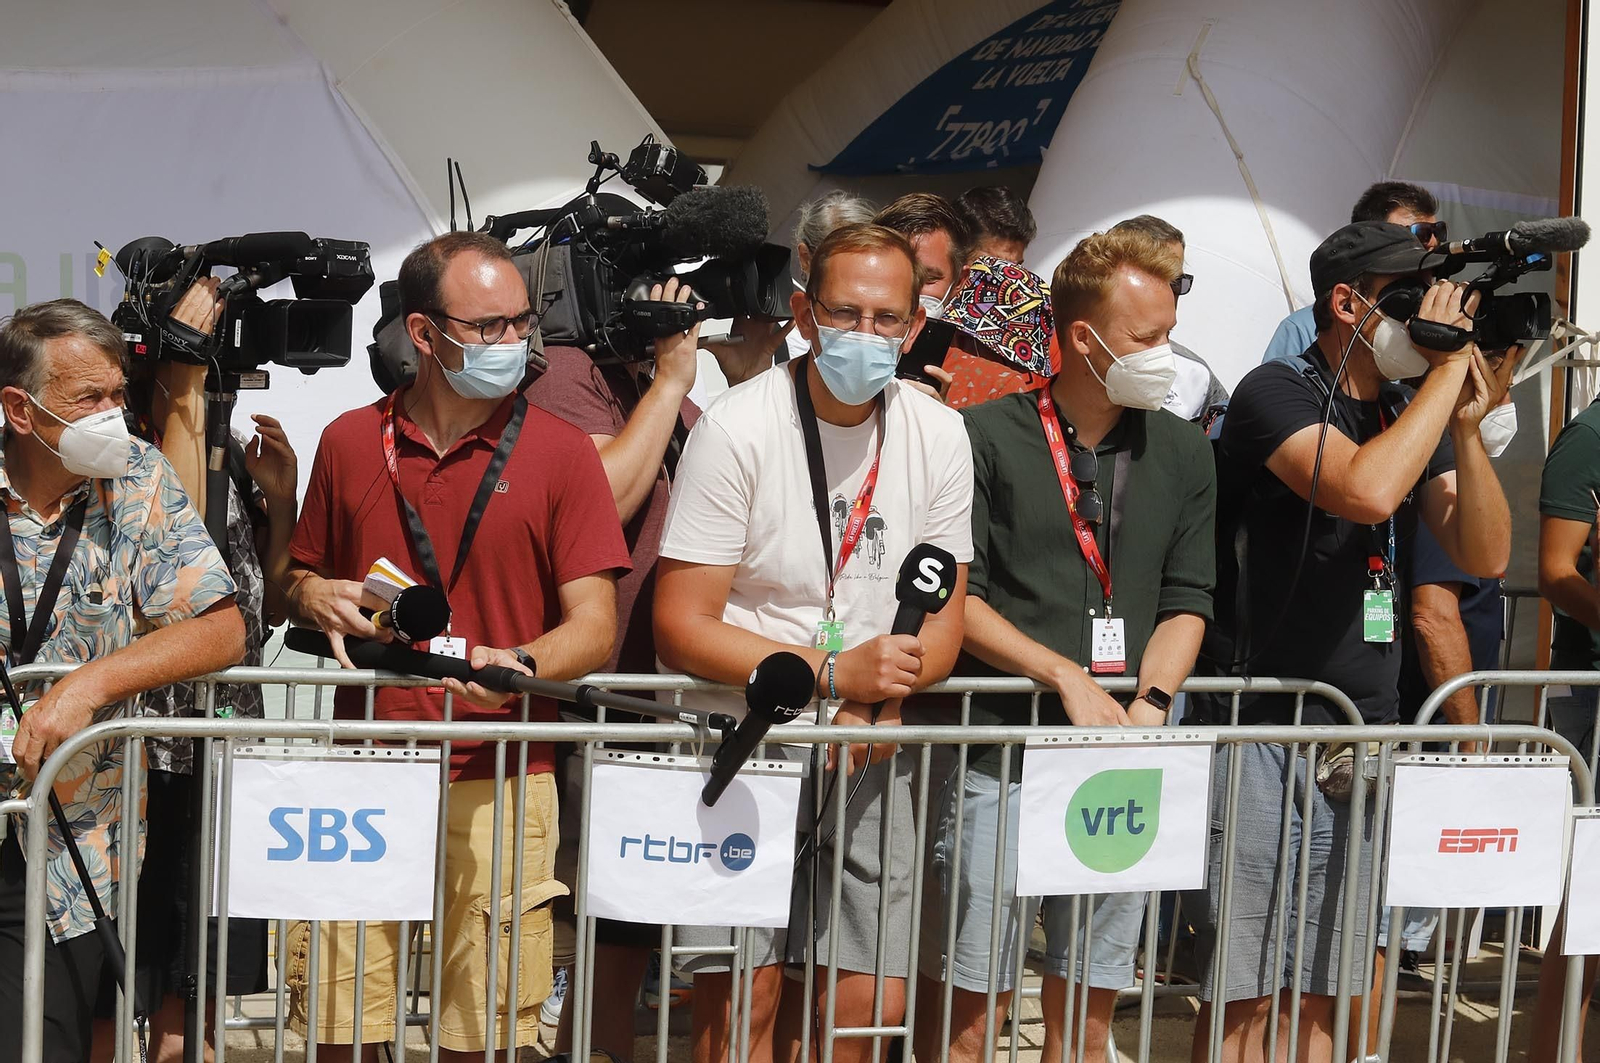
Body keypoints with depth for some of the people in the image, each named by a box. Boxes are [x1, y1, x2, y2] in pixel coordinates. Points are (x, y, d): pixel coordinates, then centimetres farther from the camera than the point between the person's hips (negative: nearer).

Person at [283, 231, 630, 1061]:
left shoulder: (560, 450, 2)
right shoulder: (351, 442, 9)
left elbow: (594, 626, -2)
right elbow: (300, 582, 22)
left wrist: (520, 665, -22)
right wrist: (315, 597, -2)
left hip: (498, 780, -1)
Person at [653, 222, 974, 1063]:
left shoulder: (937, 435, 3)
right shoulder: (737, 428, -12)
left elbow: (944, 617, 8)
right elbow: (681, 627, -14)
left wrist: (884, 698, -13)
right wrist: (833, 672, -21)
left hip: (869, 746, 4)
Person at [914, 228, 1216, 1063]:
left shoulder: (1183, 454, 12)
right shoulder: (986, 438, -2)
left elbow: (1187, 604, 10)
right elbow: (955, 599, -6)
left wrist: (1147, 709, -6)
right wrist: (1068, 680, -12)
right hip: (1002, 750, -4)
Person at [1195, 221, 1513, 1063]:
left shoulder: (1408, 412, 12)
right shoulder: (1278, 393, -8)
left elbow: (1485, 554, 7)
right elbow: (1366, 490, -26)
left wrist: (1466, 426, -6)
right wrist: (1449, 367, -15)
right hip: (1262, 730, -6)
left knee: (1328, 989, 11)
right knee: (1242, 991, -2)